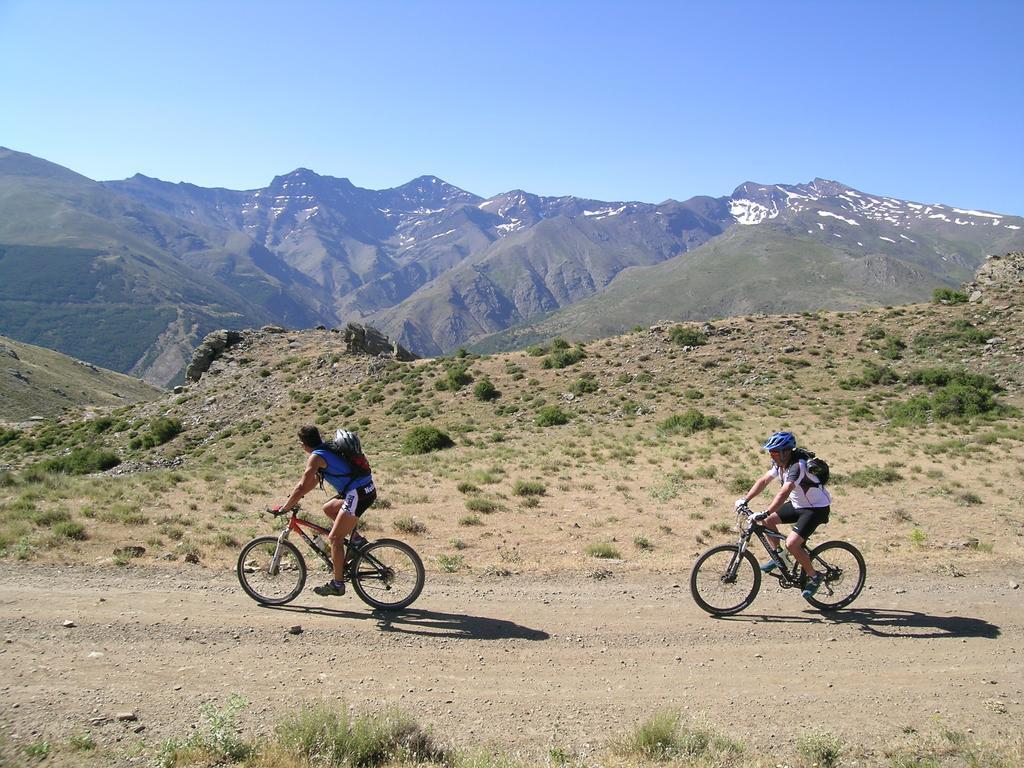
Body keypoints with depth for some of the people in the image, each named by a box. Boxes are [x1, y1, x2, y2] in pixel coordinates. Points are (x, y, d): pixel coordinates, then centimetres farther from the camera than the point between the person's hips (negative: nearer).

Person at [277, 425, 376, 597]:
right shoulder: (328, 449, 19)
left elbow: (302, 487, -12)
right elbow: (314, 481, 27)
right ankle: (355, 539, 19)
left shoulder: (316, 457, -9)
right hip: (368, 490, 9)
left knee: (334, 538, -4)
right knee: (328, 508, 26)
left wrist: (285, 507, -2)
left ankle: (337, 584, -1)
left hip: (358, 494, -9)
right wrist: (294, 499, 28)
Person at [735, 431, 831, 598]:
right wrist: (745, 500, -6)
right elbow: (764, 480, 3)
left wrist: (764, 513, -46)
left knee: (792, 543, -20)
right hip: (798, 504, 9)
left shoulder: (798, 466, -30)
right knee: (768, 521, 0)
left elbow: (784, 493, -40)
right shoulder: (780, 463, -2)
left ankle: (814, 577, 1)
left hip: (817, 508, -9)